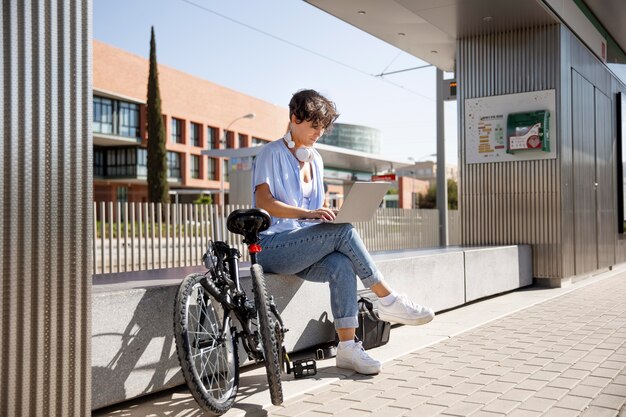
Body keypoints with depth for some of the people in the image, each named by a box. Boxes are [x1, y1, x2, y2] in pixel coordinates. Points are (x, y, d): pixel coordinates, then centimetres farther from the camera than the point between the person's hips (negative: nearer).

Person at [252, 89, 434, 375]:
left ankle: (348, 346, -28)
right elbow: (263, 202, -16)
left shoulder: (315, 159, 18)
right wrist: (307, 214, -29)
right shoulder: (272, 153, -4)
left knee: (341, 266, -27)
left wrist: (328, 214, -2)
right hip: (271, 247, -6)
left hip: (303, 248, 6)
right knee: (343, 231, -27)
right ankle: (388, 301, -20)